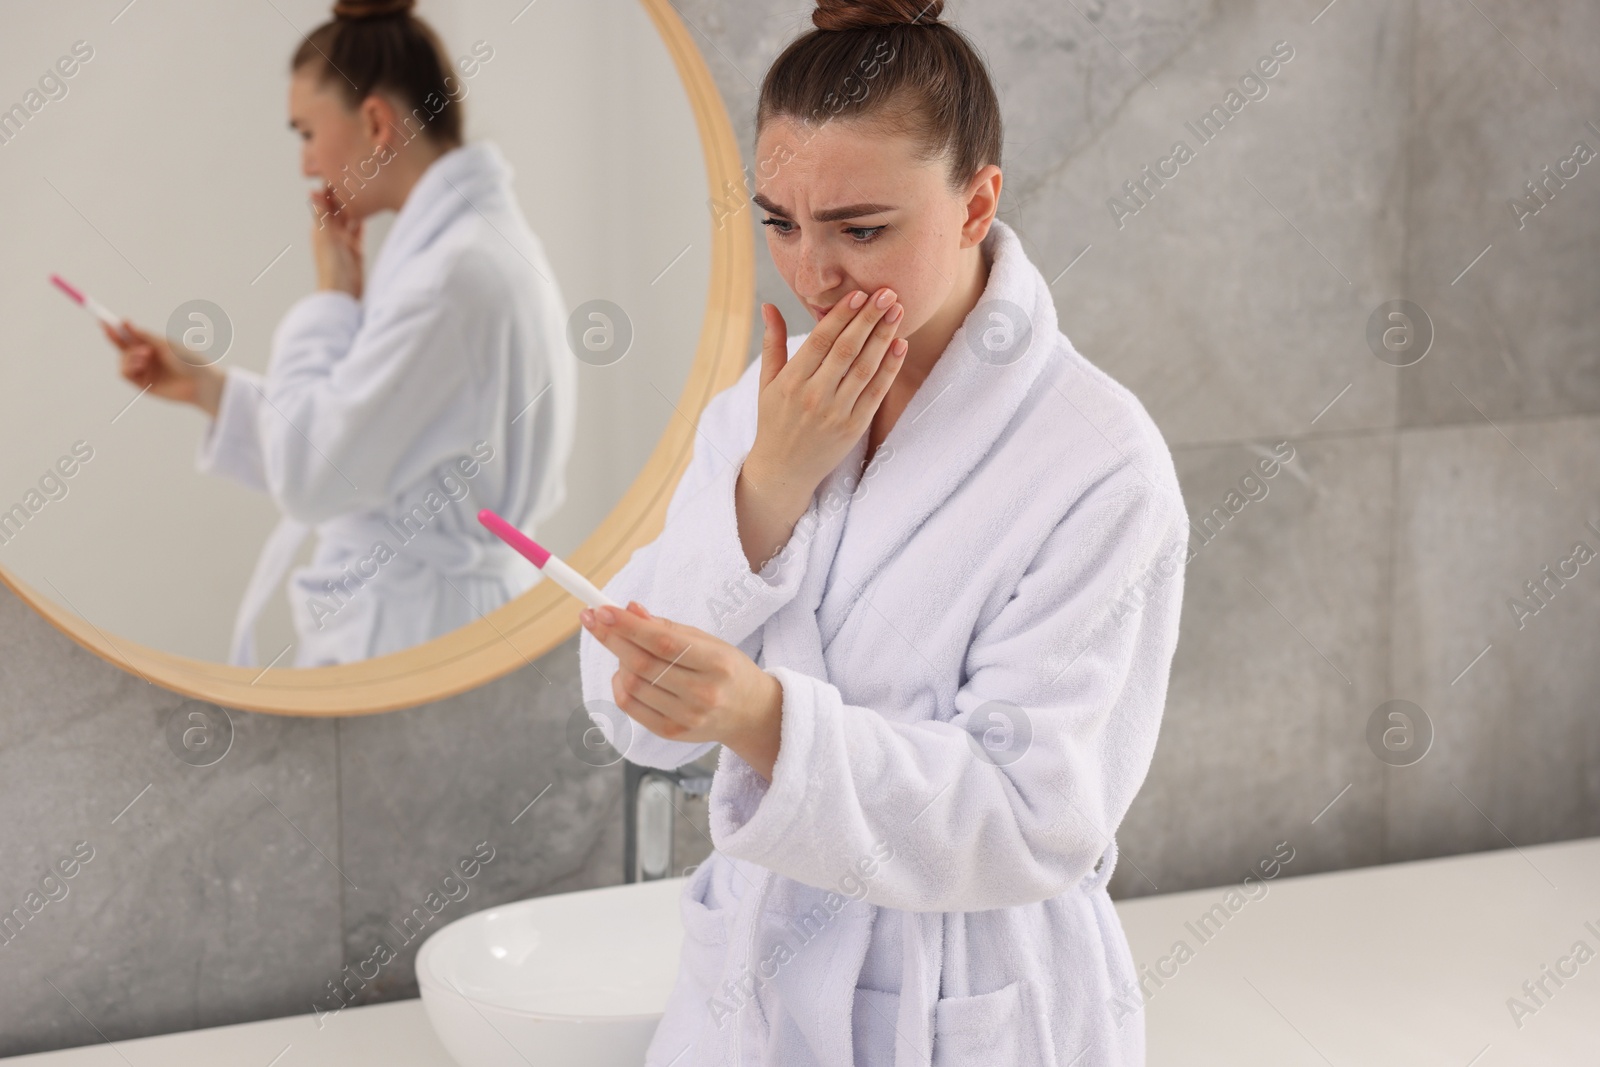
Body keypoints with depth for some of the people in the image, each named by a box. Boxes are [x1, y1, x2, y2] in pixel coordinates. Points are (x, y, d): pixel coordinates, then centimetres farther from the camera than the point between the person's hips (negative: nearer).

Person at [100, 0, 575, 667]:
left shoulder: (456, 272, -20)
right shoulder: (480, 241, 11)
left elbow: (311, 476, -19)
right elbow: (360, 450, 17)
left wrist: (330, 298, -8)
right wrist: (205, 387, 15)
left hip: (407, 638, -9)